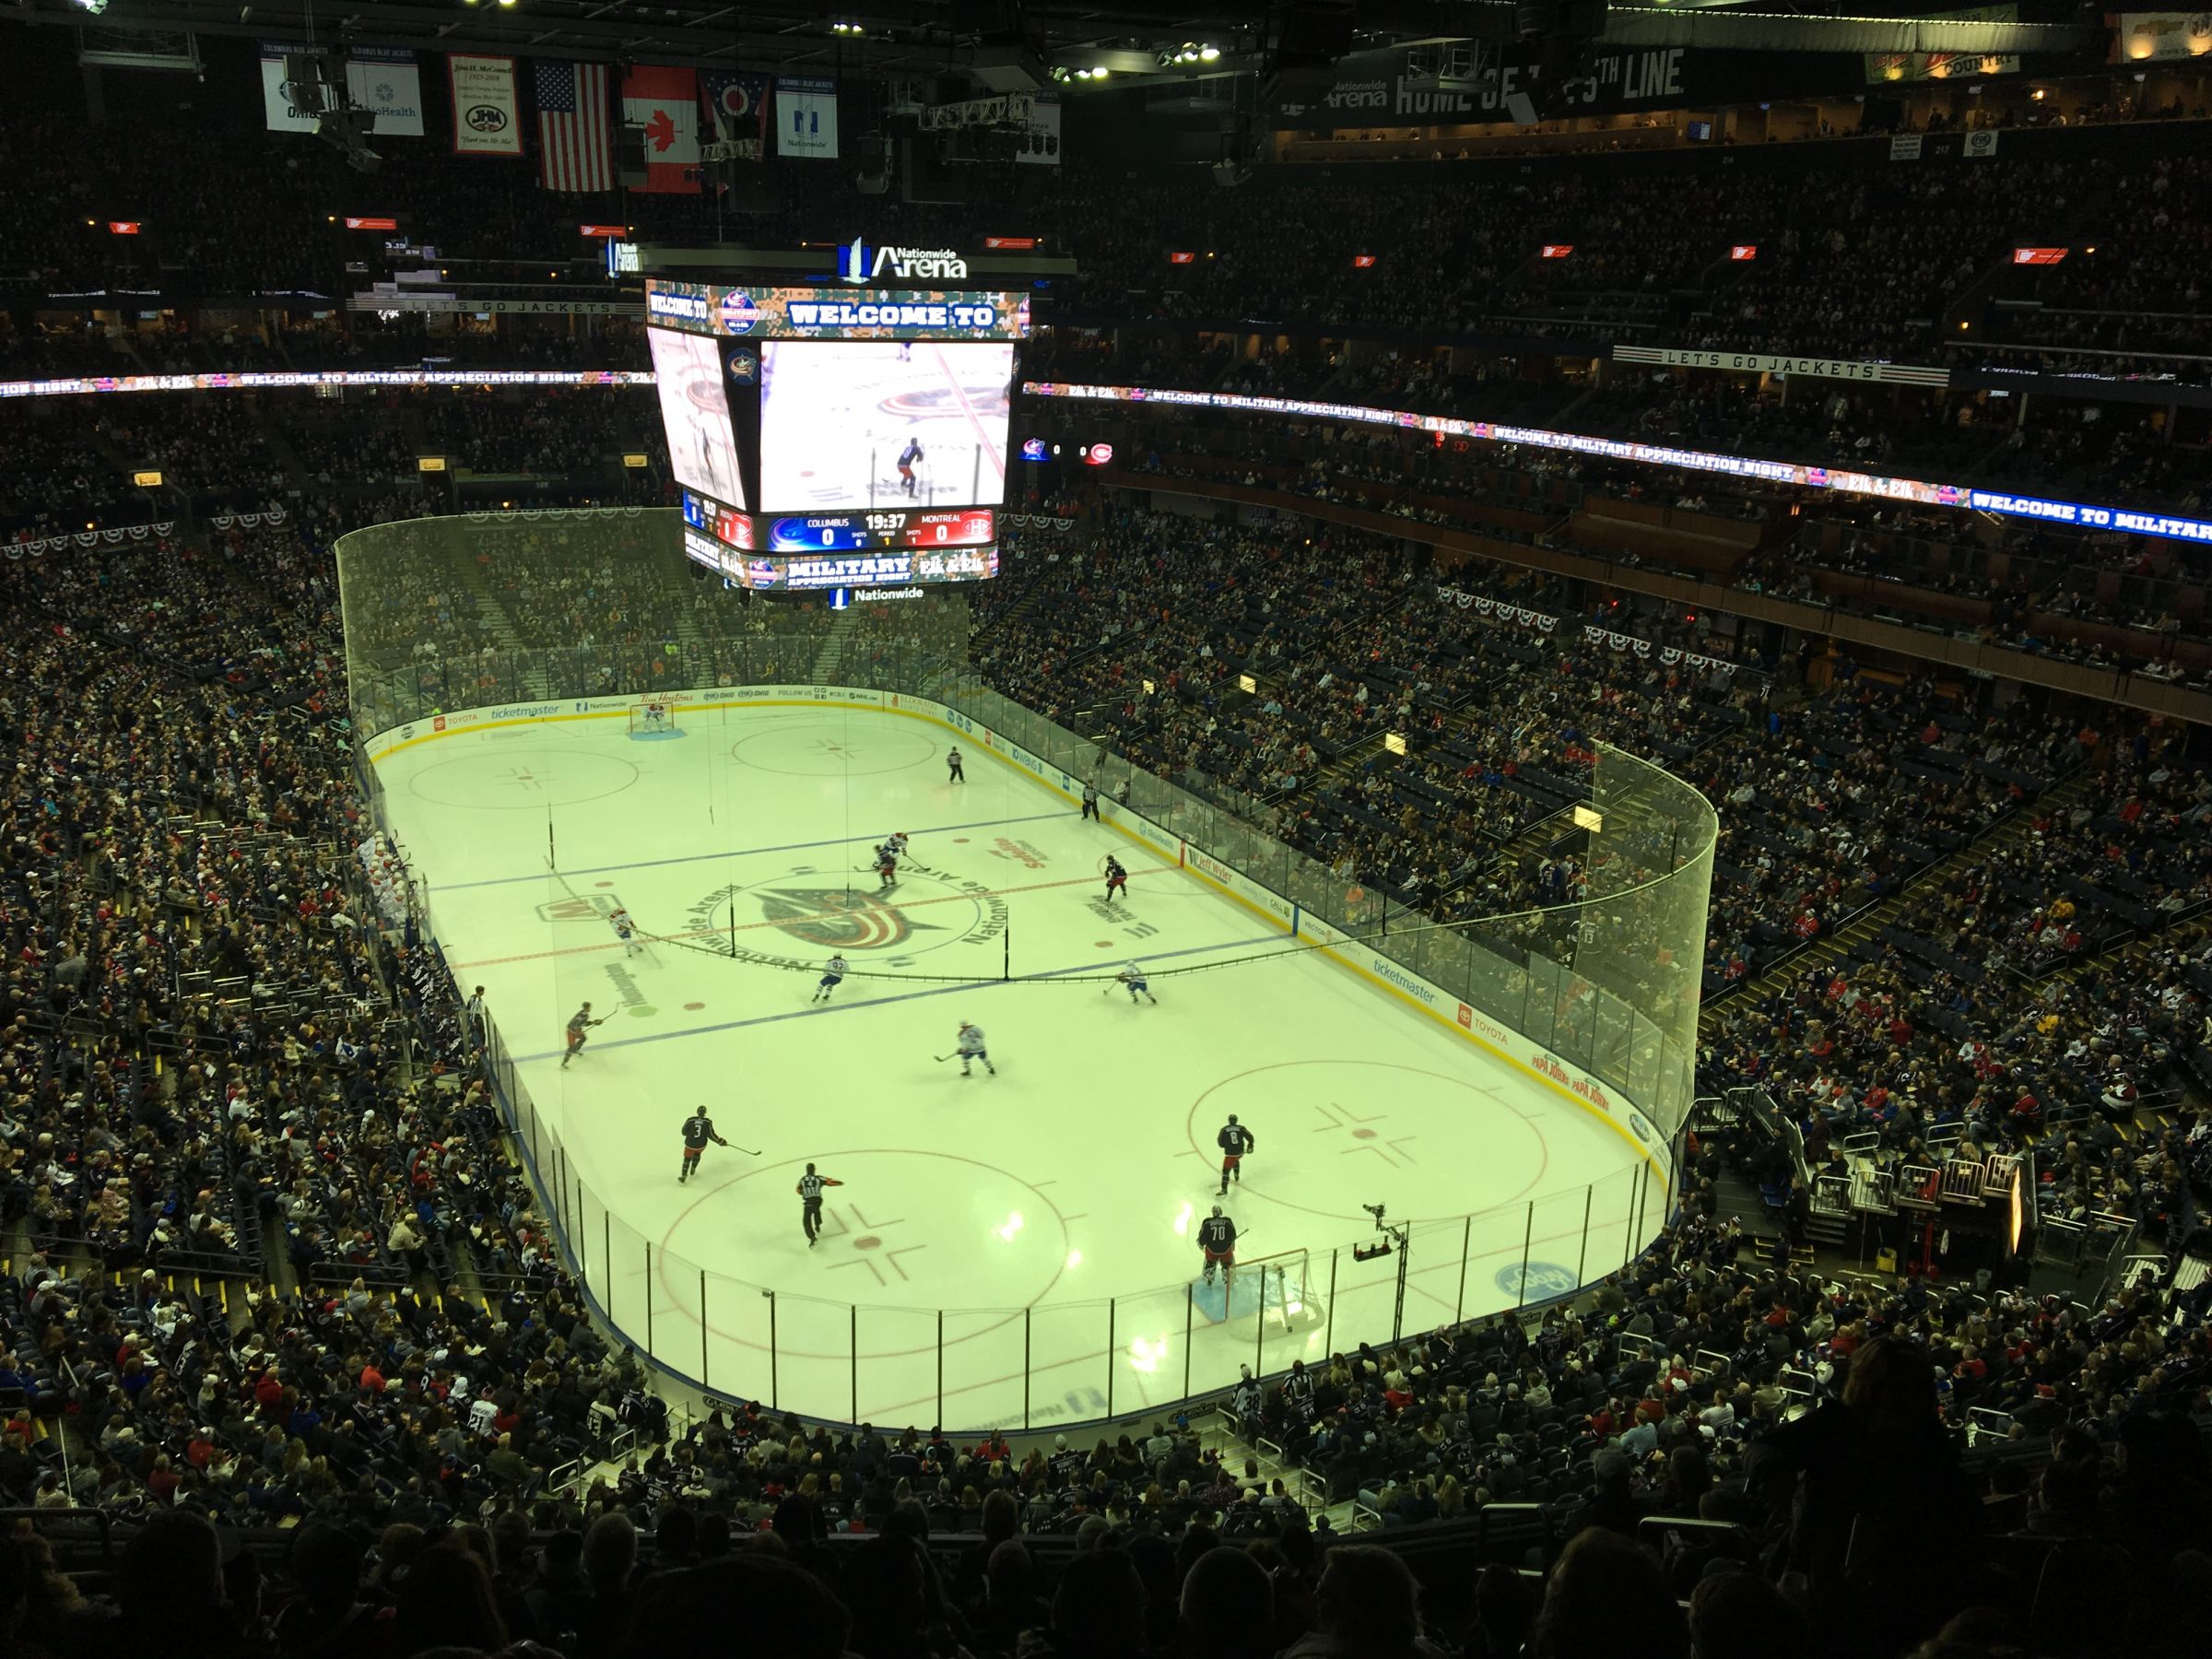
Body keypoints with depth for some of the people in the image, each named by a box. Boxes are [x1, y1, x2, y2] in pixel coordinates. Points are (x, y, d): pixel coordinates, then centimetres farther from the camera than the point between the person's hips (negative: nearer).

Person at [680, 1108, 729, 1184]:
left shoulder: (690, 1120, -15)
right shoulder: (708, 1122, -15)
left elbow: (684, 1132, -4)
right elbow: (711, 1134, -12)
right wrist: (720, 1141, 1)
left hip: (690, 1144, -1)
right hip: (701, 1145, 1)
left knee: (687, 1158, 19)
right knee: (697, 1153, 34)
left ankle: (683, 1177, 12)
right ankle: (692, 1171, 41)